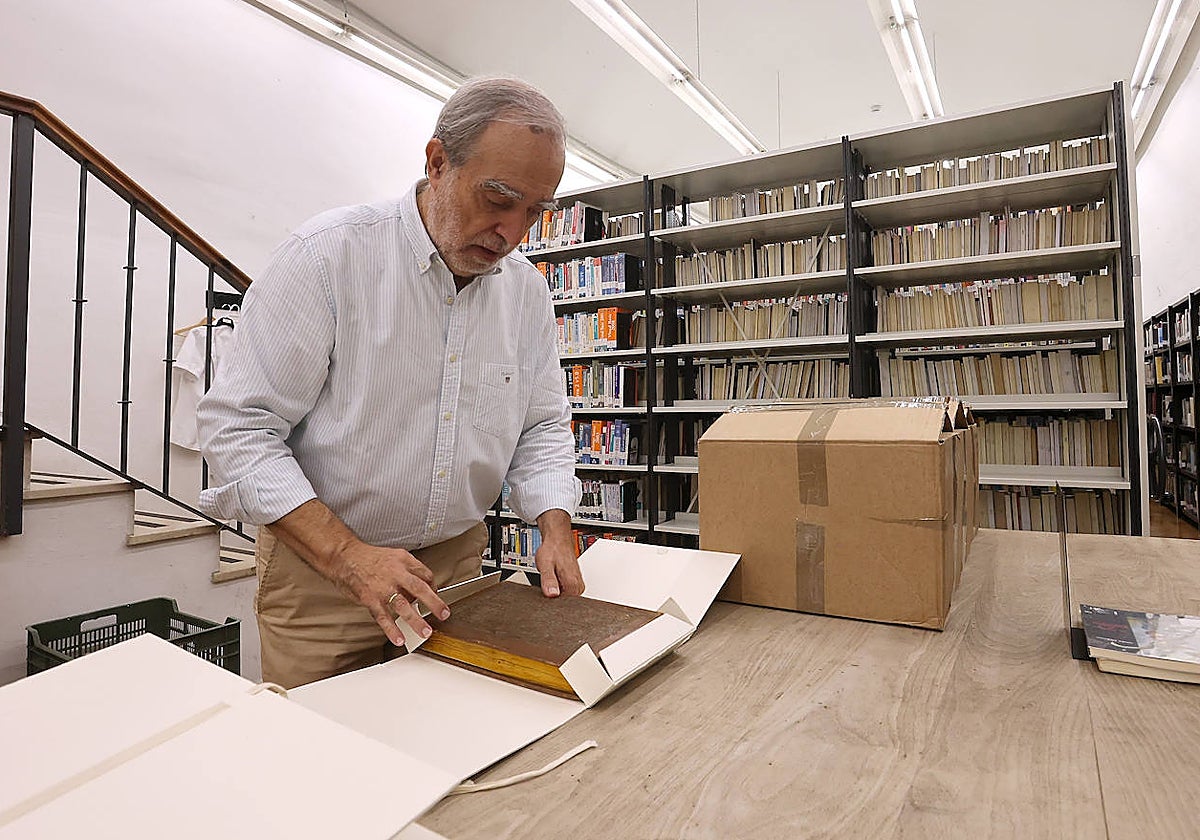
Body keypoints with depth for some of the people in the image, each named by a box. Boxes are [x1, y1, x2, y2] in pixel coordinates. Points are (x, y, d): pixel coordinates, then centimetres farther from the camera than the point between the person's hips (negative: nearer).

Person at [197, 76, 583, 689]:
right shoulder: (329, 254, -16)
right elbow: (238, 426, -16)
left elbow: (541, 426, 7)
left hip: (455, 563, 5)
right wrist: (348, 555, -23)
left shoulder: (527, 288, 0)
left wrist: (555, 528, -10)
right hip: (319, 565, -4)